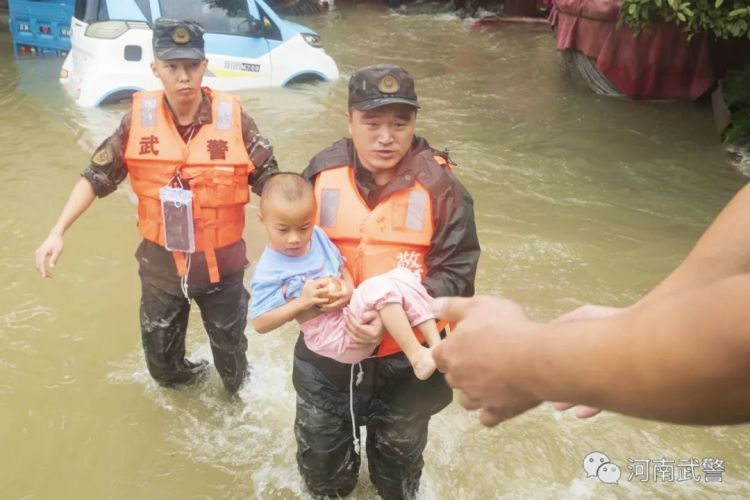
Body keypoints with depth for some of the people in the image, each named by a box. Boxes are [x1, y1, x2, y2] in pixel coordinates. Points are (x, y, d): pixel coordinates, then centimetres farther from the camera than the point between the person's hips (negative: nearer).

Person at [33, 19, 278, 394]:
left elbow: (269, 181, -10)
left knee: (230, 348, 20)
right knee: (160, 360, 20)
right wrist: (58, 231, -11)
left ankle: (239, 395, 53)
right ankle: (183, 377, 55)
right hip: (160, 263, 2)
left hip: (221, 263, -2)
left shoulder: (233, 119, -16)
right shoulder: (139, 119, -11)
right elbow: (97, 177, -4)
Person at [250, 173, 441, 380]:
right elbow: (260, 323, -13)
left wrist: (348, 290, -9)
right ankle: (416, 356, -23)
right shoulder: (269, 271, -13)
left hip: (351, 310, 7)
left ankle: (437, 345, -14)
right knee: (381, 288, -28)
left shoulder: (318, 236, 4)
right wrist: (302, 302, -22)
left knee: (402, 275, -9)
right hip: (330, 337, -7)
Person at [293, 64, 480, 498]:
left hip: (407, 357, -1)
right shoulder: (322, 174, -8)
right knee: (319, 456, 23)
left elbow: (455, 274, -16)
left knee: (398, 458, 25)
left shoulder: (440, 187, -15)